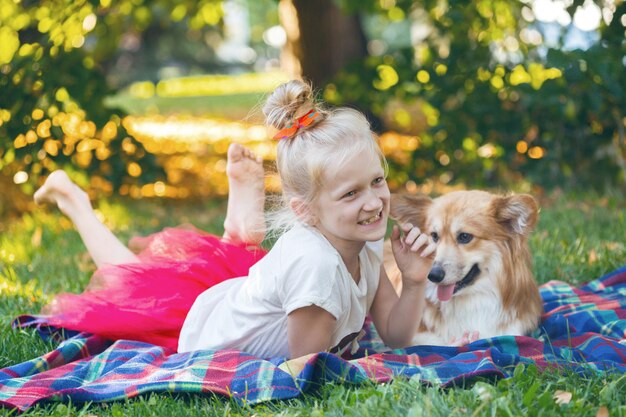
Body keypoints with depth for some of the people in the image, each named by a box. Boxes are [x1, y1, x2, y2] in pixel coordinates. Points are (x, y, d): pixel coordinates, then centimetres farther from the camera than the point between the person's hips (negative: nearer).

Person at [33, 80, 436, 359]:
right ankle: (75, 201, 41)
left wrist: (415, 281, -29)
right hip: (200, 327, -4)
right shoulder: (313, 262, -46)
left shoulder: (365, 242, -21)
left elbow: (395, 336, -15)